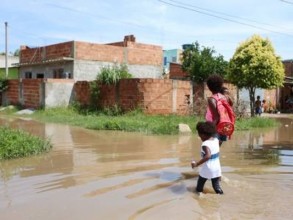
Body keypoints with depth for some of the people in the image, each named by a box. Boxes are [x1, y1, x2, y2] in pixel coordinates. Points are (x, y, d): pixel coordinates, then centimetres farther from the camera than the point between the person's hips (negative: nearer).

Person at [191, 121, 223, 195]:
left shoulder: (205, 144, -24)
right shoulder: (216, 140, -1)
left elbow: (208, 156, -39)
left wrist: (197, 164, -36)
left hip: (207, 169, -6)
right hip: (217, 169, 6)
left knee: (200, 182, 19)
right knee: (216, 185, 15)